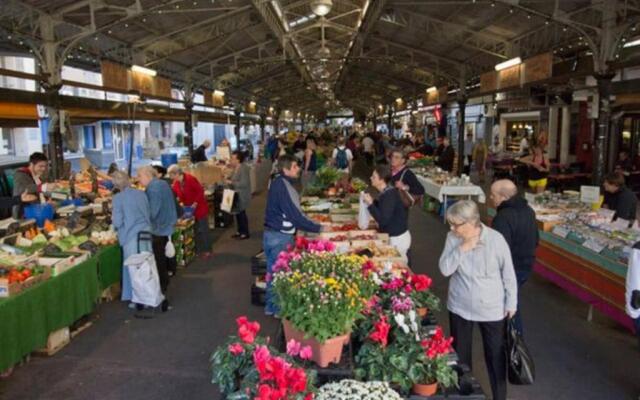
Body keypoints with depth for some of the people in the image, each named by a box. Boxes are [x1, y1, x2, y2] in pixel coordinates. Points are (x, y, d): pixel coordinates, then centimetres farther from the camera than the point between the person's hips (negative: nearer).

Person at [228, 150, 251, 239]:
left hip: (242, 196, -10)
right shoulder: (236, 168, 7)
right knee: (238, 213, 16)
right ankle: (240, 231, 28)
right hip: (237, 195, 10)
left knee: (242, 213, 0)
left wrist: (232, 183, -24)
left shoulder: (243, 169, -22)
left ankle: (245, 233, 12)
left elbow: (244, 183, -28)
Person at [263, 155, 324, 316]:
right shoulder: (283, 187, -22)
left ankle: (271, 306, 31)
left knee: (273, 272, 18)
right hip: (281, 237, -9)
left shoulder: (278, 182, 7)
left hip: (271, 234, 9)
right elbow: (295, 216, -24)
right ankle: (279, 308, 19)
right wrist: (318, 228, -18)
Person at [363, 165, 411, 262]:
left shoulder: (389, 195, -24)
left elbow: (383, 220, -27)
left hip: (398, 239, -9)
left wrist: (370, 204, -25)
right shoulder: (386, 192, 3)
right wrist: (372, 201, 0)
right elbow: (381, 210, 14)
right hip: (392, 236, 9)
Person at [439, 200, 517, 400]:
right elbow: (445, 269, -14)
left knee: (495, 356, 13)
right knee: (460, 354, 18)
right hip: (460, 307, 3)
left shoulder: (495, 240, -19)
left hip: (491, 309, -3)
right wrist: (462, 249, -24)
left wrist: (511, 303, -3)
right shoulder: (453, 238, -10)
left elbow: (508, 274, -8)